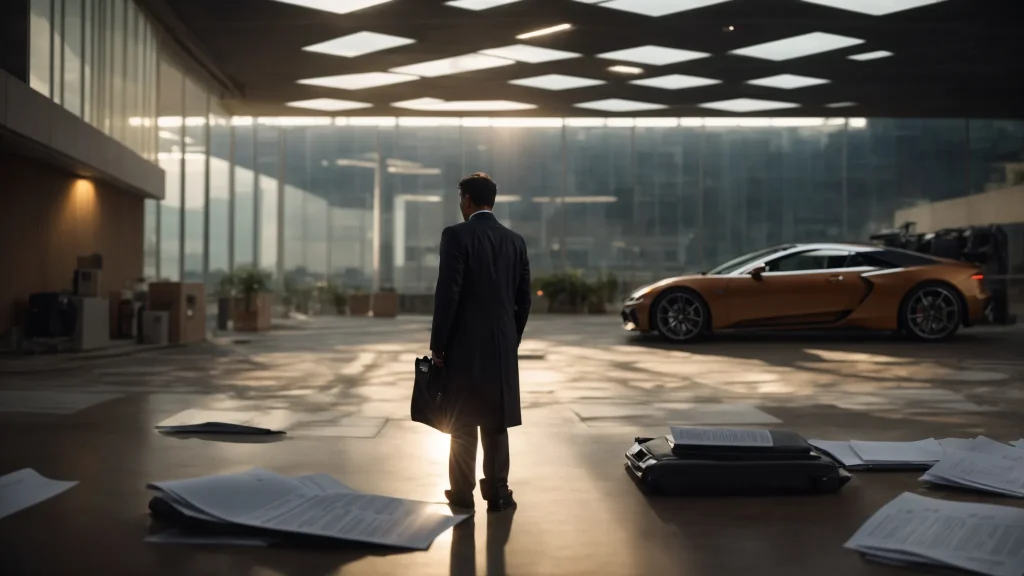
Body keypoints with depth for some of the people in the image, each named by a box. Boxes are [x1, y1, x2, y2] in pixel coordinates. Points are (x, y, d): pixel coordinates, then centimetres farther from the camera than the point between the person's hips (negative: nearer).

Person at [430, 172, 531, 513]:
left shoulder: (456, 236, -10)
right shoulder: (515, 241, 7)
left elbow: (447, 293, -15)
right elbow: (524, 299, 8)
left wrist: (437, 344, -7)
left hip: (464, 345, -4)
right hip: (502, 346, 4)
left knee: (463, 424, 6)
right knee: (496, 423, 11)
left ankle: (463, 494, 12)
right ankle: (497, 493, 13)